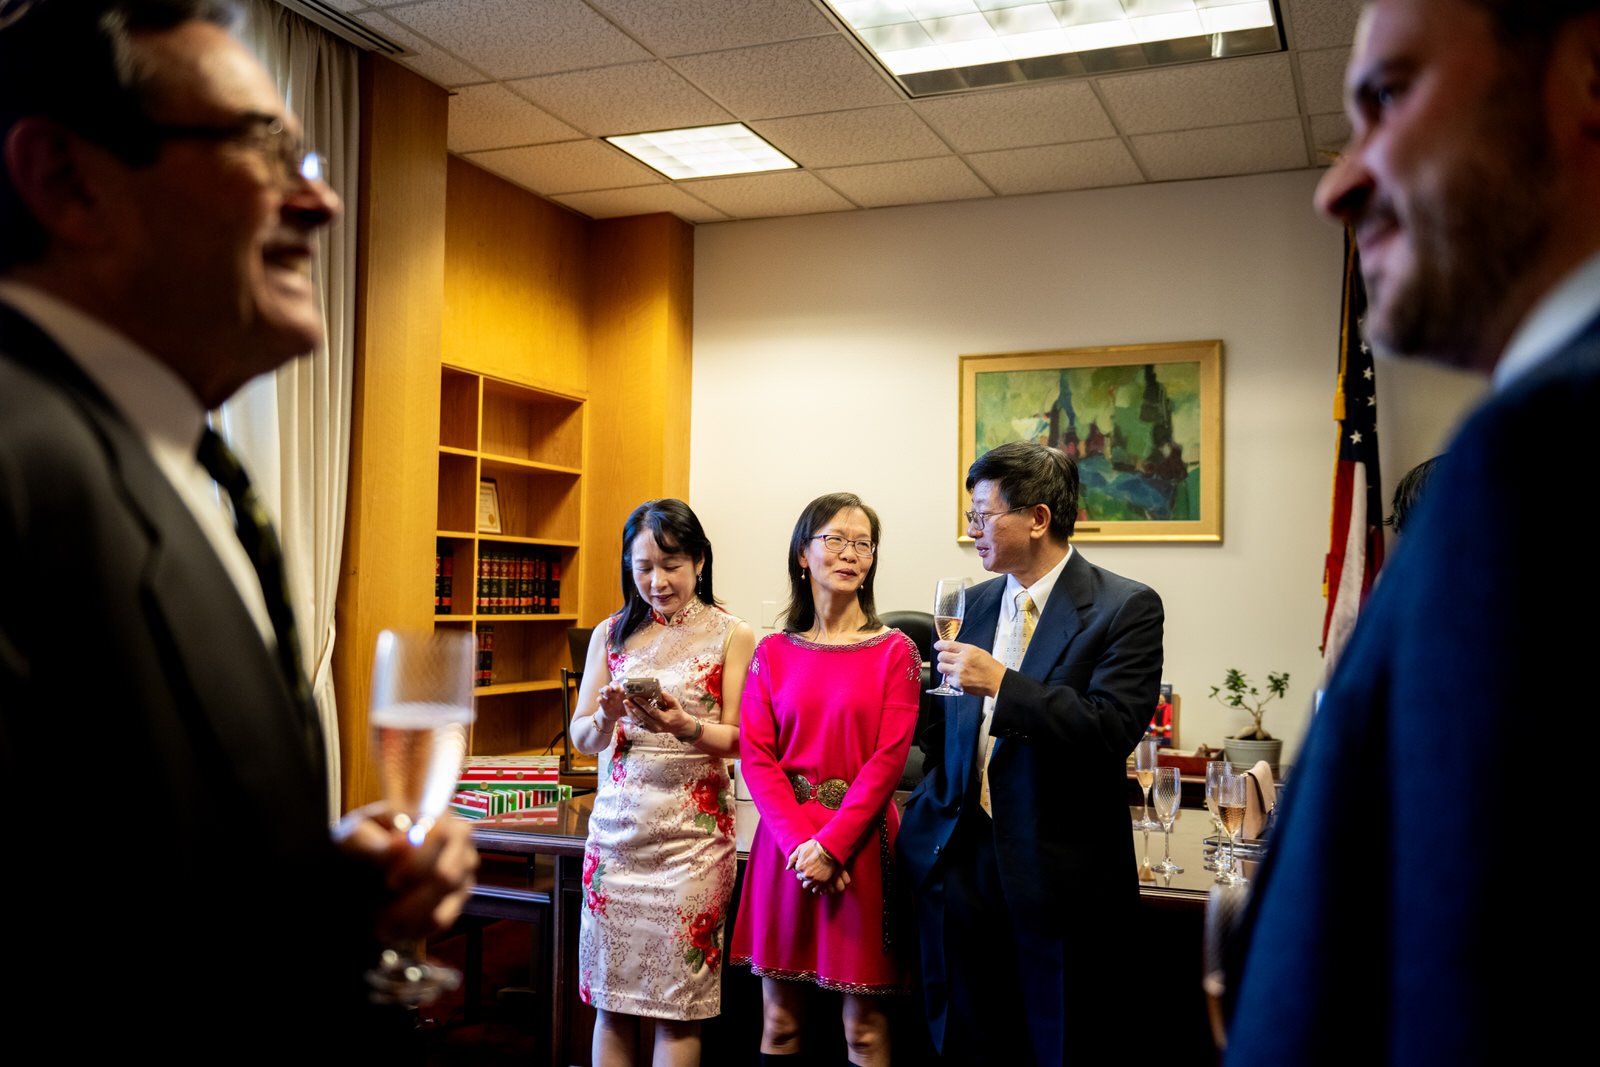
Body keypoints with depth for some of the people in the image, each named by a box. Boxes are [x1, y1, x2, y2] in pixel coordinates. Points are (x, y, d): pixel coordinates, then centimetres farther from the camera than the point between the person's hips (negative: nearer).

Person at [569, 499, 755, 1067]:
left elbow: (738, 740, -3)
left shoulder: (731, 635, 0)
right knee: (611, 1000, 6)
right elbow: (581, 737, 8)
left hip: (692, 830, -3)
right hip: (616, 825, 3)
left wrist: (684, 725, -22)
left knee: (678, 1004, 1)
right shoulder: (611, 633, 9)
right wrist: (606, 717, -14)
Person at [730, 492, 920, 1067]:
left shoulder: (895, 652, 1)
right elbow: (755, 758, 0)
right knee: (780, 1020, 9)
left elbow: (888, 759, -7)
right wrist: (800, 842, -13)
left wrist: (831, 845, -15)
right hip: (784, 839, 2)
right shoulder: (773, 653, 7)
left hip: (861, 841, -2)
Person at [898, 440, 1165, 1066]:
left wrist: (1001, 683, -22)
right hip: (965, 864, 5)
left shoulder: (1127, 608, -8)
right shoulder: (974, 605, 11)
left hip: (1059, 874, -5)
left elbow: (1113, 729, -20)